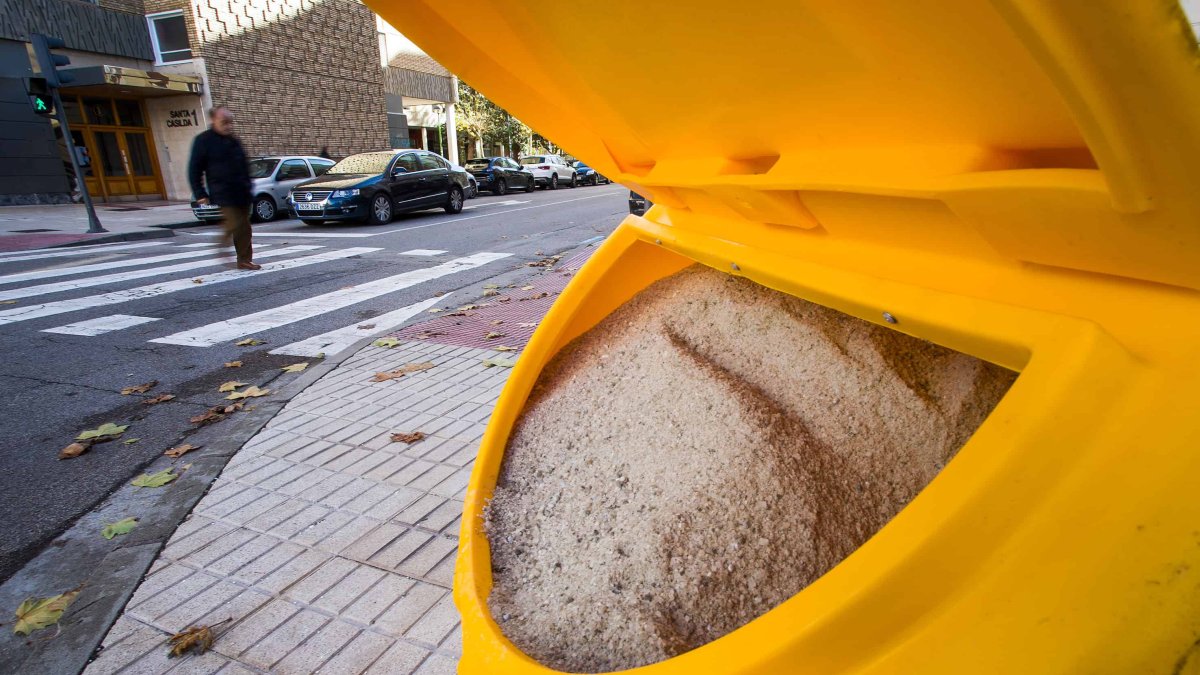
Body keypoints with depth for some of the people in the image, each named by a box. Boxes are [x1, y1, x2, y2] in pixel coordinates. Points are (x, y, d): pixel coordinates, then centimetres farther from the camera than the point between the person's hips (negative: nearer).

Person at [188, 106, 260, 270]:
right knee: (235, 225, -15)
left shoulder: (234, 141, 15)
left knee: (244, 228, 6)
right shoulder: (203, 141, -3)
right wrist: (200, 193, -7)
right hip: (224, 194, -6)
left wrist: (248, 187, 18)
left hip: (242, 193, 6)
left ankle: (245, 260, 12)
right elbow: (194, 170, -3)